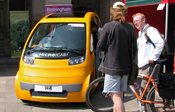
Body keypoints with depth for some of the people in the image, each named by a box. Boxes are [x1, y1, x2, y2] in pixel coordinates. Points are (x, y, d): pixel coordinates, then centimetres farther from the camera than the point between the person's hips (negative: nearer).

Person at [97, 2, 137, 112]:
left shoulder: (108, 26, -9)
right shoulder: (131, 27, 3)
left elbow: (101, 46, -4)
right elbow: (134, 48, 7)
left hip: (112, 65, -5)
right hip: (126, 66, 5)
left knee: (115, 95, -5)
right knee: (120, 95, 17)